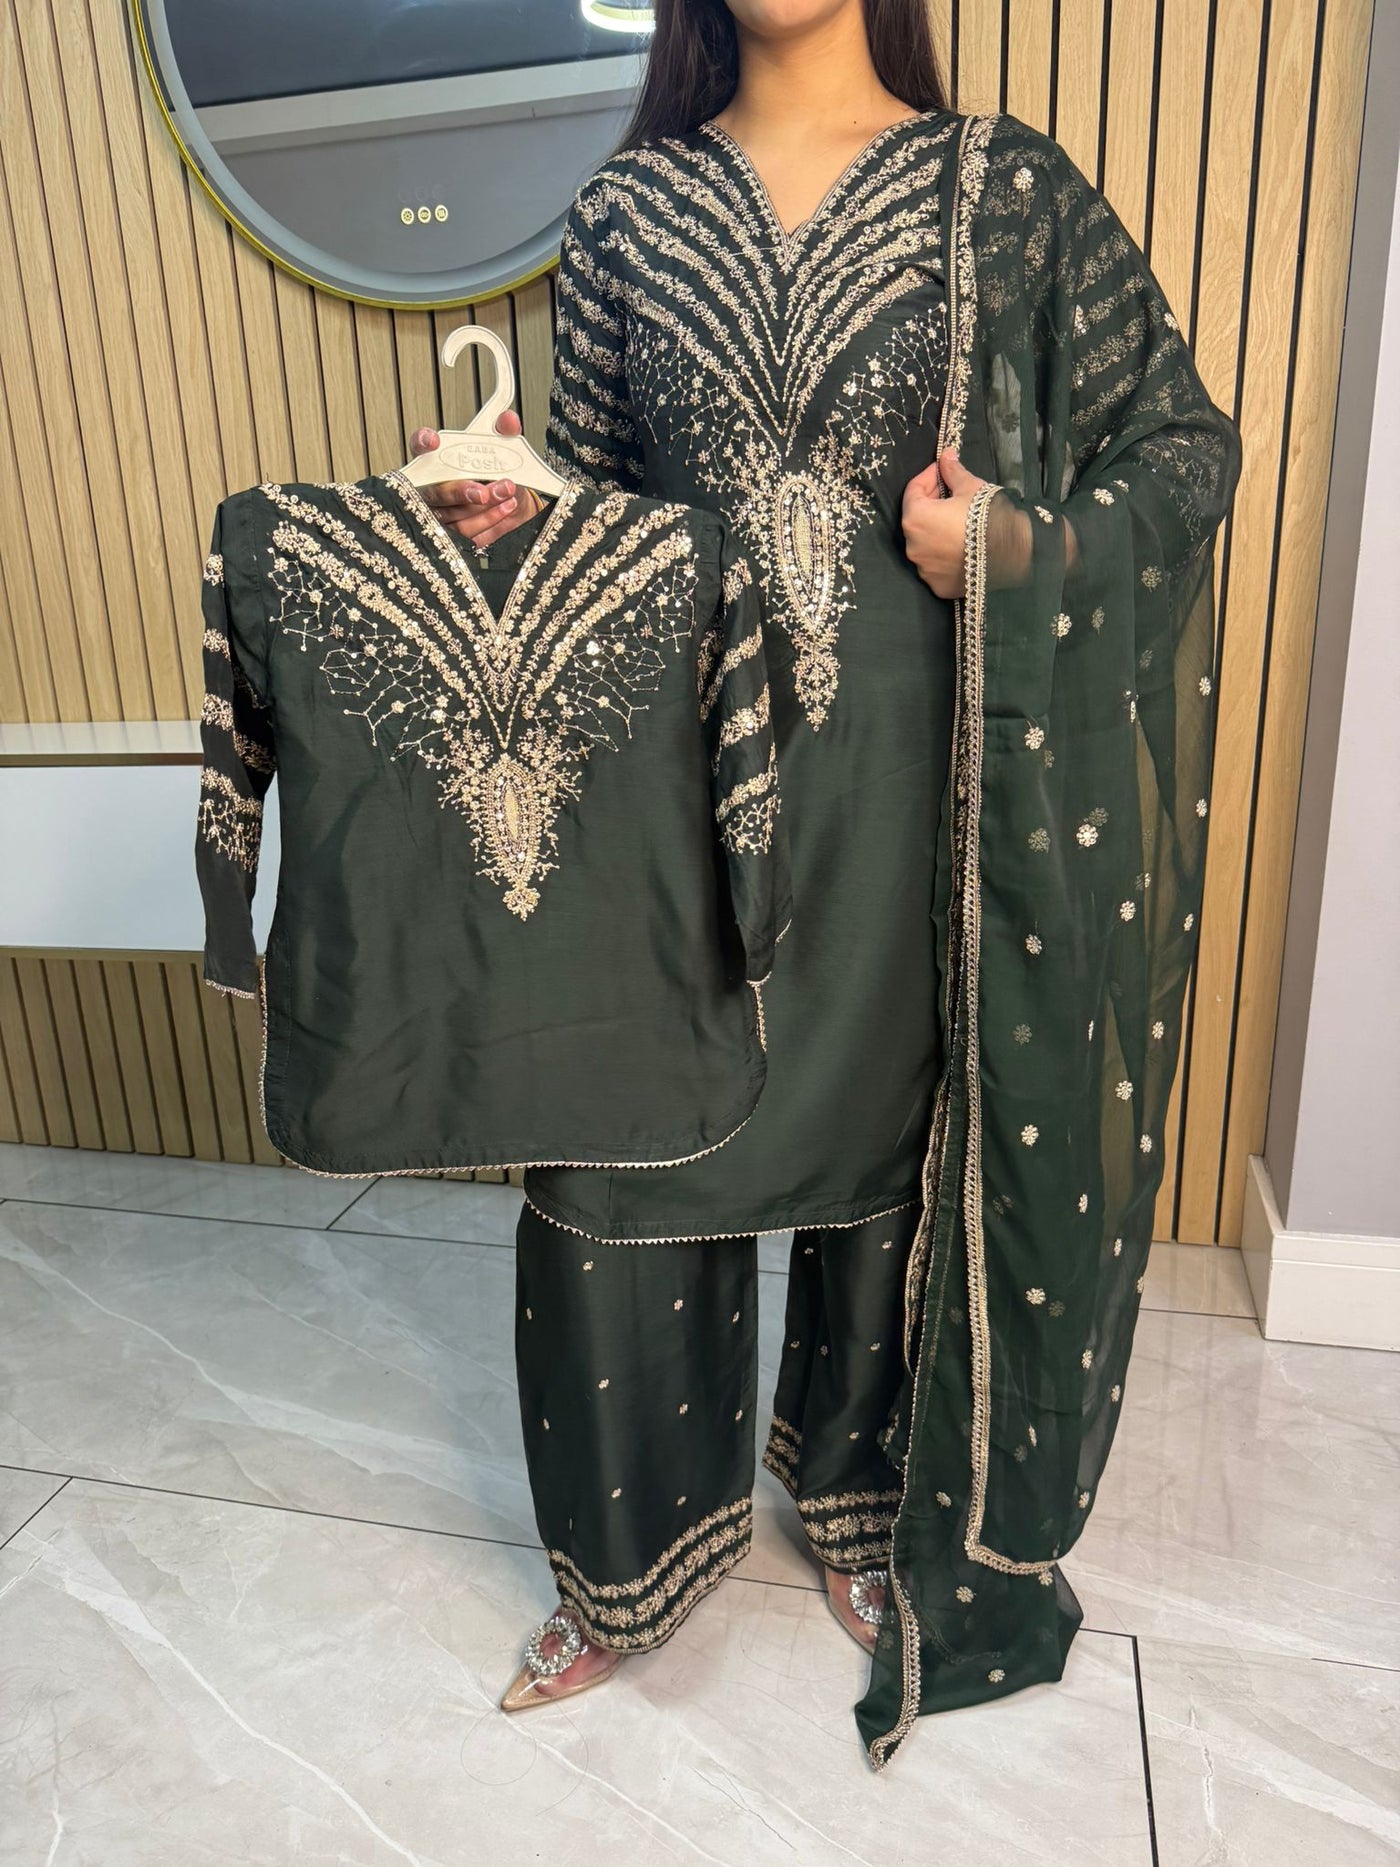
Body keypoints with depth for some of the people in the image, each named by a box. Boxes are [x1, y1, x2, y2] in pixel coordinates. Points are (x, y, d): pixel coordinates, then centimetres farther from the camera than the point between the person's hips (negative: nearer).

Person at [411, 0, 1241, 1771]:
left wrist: (1018, 545, -11)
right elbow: (587, 480, 14)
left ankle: (861, 1504, 41)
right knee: (620, 1145, 3)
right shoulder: (628, 208, 9)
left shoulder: (1003, 189, 3)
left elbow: (1185, 440, 6)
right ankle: (631, 1558, 29)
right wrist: (506, 510, -8)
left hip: (903, 768, -1)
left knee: (886, 1139, 12)